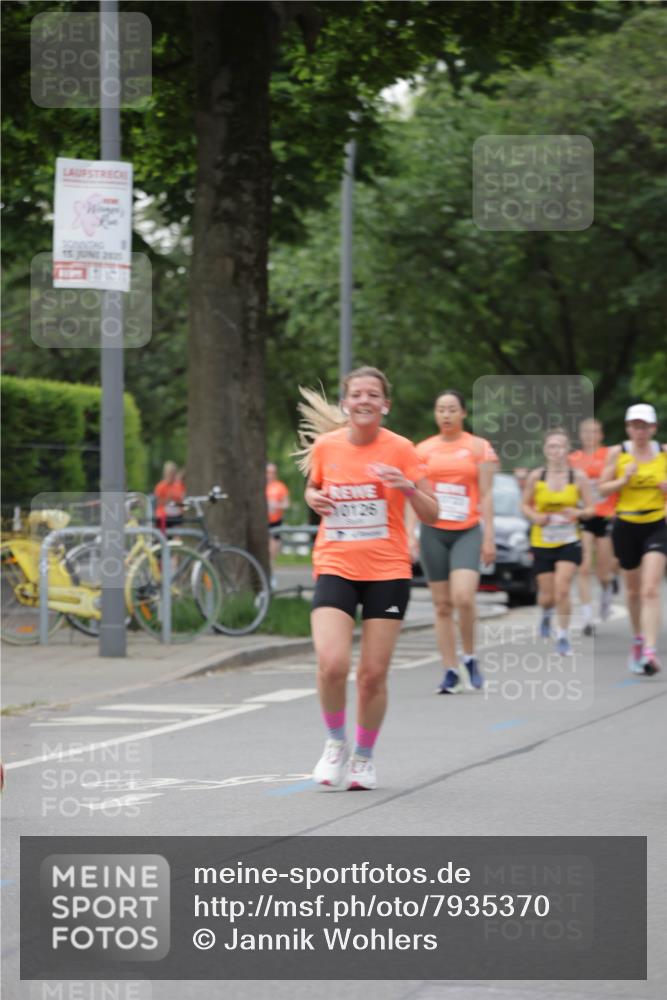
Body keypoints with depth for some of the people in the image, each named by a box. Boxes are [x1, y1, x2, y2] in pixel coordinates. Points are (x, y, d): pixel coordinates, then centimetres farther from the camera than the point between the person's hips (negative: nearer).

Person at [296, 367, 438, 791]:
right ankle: (336, 742, 9)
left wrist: (408, 486, -21)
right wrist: (314, 498, -2)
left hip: (387, 572, -1)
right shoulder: (325, 446, 1)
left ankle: (364, 756, 23)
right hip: (335, 568, 1)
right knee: (332, 664, -17)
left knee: (373, 675, 1)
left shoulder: (400, 450, -5)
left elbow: (431, 514, -3)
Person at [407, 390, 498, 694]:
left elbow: (486, 495, 3)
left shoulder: (479, 447, 5)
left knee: (463, 597, -20)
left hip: (468, 532, -2)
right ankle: (450, 671, 6)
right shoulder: (423, 450, 9)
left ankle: (470, 657, 1)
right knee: (442, 604, 2)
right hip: (433, 532, 2)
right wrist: (409, 533, -1)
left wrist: (488, 537, -2)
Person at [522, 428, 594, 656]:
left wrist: (578, 513, -21)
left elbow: (591, 509, 1)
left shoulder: (578, 477, -5)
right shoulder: (536, 477, -4)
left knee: (562, 589, -17)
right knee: (547, 597, 6)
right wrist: (534, 516, -13)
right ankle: (546, 615, 44)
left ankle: (563, 636, -1)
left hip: (569, 542, -1)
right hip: (542, 542, 1)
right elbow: (525, 505, 8)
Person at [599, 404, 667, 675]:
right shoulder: (617, 453, 0)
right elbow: (603, 489, 1)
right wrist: (624, 479, -16)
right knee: (633, 590, 14)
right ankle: (638, 638, 39)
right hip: (626, 527, 1)